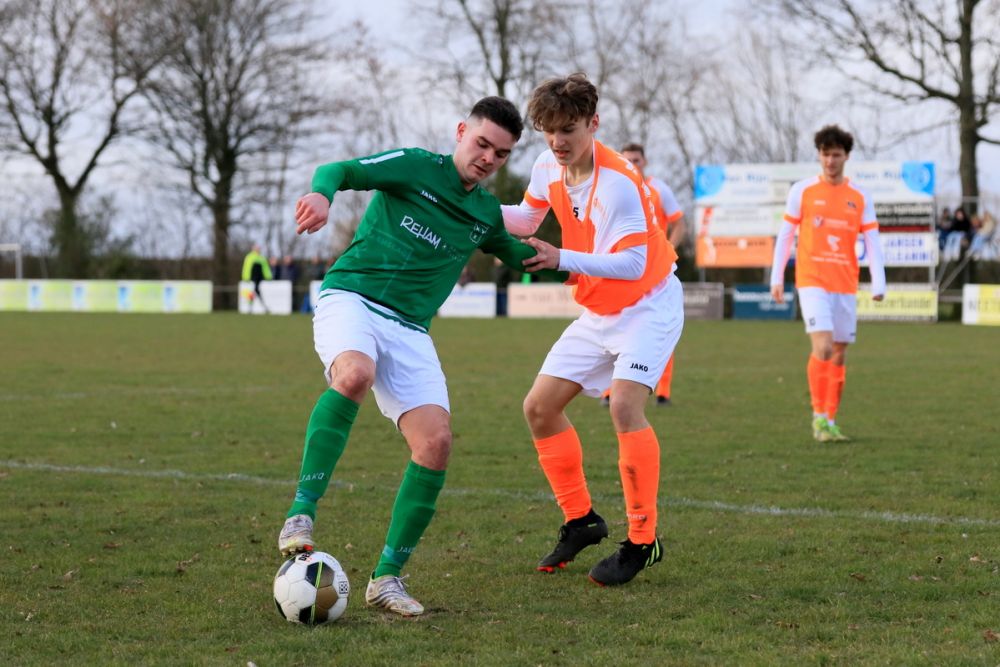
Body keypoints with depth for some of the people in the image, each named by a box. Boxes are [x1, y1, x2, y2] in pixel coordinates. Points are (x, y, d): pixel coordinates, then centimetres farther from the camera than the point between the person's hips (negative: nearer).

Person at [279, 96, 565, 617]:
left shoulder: (486, 214, 17)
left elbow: (521, 257, 39)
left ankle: (387, 577, -3)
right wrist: (322, 193, -33)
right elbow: (340, 170, -13)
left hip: (409, 330, 5)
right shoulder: (415, 168, 1)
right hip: (350, 298, -5)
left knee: (436, 442, -14)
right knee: (355, 374, -40)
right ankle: (301, 513, -34)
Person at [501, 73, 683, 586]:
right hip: (598, 313, 8)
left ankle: (642, 540, -17)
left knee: (625, 405, -27)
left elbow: (632, 264, -32)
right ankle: (580, 520, 18)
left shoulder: (618, 183, -28)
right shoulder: (547, 169, -4)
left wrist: (562, 259, -39)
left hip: (648, 305, -8)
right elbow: (526, 220, 15)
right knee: (539, 407, 3)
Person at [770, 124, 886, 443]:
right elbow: (785, 236, 6)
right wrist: (776, 278, 2)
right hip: (812, 282, -3)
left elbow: (872, 242, 3)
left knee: (839, 354, 6)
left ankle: (830, 422, 14)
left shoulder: (860, 197, 7)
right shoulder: (802, 191, 2)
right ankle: (819, 416, -5)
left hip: (845, 285, 3)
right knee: (823, 347, -17)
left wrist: (878, 284, -8)